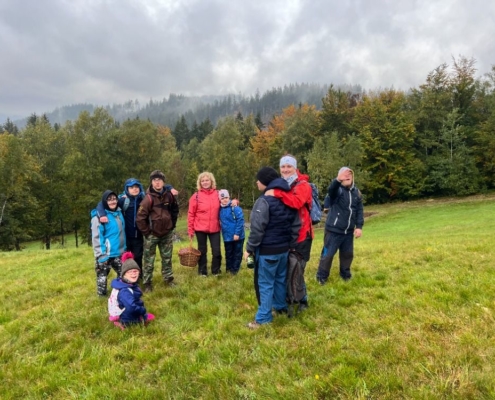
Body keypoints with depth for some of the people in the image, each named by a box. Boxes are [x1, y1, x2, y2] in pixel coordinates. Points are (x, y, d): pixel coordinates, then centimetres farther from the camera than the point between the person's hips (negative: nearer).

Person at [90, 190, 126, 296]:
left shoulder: (119, 213, 7)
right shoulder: (99, 216, -13)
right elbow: (96, 237, -15)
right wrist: (100, 255, -17)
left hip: (119, 253, 7)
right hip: (105, 254, -7)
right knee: (102, 276, 3)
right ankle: (102, 294, 18)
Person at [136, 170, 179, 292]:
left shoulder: (169, 195, -2)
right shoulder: (148, 198, -17)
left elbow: (175, 210, 16)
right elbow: (140, 218, -18)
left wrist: (172, 224, 10)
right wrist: (146, 232, -12)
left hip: (167, 233, 5)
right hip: (152, 234, -4)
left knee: (167, 258, 16)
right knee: (149, 260, 4)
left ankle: (168, 279, 31)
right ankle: (147, 283, 16)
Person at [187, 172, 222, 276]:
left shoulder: (217, 194, 1)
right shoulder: (196, 196, -6)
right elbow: (191, 214, -4)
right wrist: (190, 230, -6)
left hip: (214, 228, 2)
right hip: (200, 228, -2)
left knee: (217, 251, 4)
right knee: (202, 250, 11)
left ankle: (216, 271, 23)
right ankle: (202, 271, 25)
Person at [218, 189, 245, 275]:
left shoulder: (235, 207, -15)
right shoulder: (220, 209, 5)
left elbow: (240, 220, -18)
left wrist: (237, 233, -20)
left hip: (237, 236, -5)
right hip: (227, 237, 5)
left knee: (237, 253, 8)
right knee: (228, 254, 16)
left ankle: (235, 269, 21)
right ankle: (229, 269, 29)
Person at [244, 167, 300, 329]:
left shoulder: (264, 201, -17)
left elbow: (257, 229, -20)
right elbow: (296, 225, 10)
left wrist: (250, 248, -11)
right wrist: (289, 244, 14)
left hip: (267, 250, -8)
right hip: (283, 249, 8)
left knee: (265, 284, 0)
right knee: (280, 279, 21)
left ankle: (263, 319, 6)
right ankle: (281, 307, 35)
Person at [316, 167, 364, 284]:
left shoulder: (356, 192, 8)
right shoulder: (337, 189, -10)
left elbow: (359, 211, 11)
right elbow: (331, 189, -37)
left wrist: (359, 226, 1)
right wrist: (338, 180, -58)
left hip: (349, 231, 6)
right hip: (333, 229, -5)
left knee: (348, 253, 17)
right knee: (328, 253, -1)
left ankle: (345, 273, 37)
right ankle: (322, 276, 14)